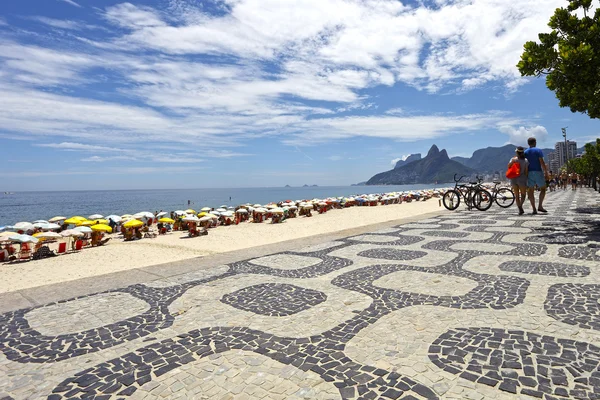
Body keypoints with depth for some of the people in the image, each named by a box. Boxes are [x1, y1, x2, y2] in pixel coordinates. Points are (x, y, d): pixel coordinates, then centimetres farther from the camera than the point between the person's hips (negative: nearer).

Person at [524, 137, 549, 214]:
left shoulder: (525, 152, 10)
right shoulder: (538, 150, -2)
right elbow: (542, 162, -9)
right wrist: (546, 172, -5)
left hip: (529, 173, 3)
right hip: (538, 172, -3)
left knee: (530, 191, 2)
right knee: (543, 189, 10)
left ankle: (534, 209, 0)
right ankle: (540, 206, 1)